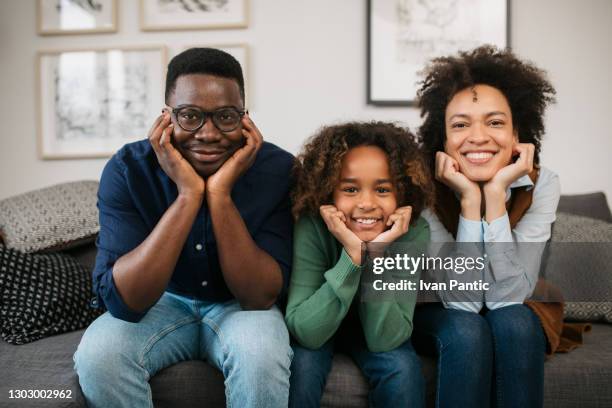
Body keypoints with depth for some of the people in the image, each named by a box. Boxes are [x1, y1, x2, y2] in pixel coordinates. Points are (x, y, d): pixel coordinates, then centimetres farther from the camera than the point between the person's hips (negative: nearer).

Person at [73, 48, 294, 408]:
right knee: (98, 354, -27)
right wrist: (188, 195, -36)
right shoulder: (128, 169, -20)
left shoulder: (278, 169, -21)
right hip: (161, 302, 1)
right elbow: (121, 301, -29)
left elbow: (261, 297, -24)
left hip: (240, 306, -1)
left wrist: (220, 195, -35)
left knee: (262, 354, -32)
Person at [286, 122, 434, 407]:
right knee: (302, 363, -27)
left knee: (404, 368, -24)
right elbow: (304, 331, -34)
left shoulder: (414, 232, -25)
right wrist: (352, 255, -43)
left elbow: (384, 340, -28)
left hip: (377, 329, 1)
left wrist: (377, 256, -40)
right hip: (317, 327, -1)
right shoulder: (312, 226, -29)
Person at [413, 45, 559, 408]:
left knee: (511, 322, -30)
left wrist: (495, 193, -35)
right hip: (441, 314, -1)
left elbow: (506, 296, -28)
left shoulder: (541, 185, -20)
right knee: (467, 331, -32)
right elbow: (463, 300, -29)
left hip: (516, 318, 2)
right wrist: (469, 198, -35)